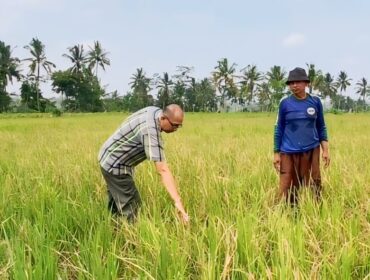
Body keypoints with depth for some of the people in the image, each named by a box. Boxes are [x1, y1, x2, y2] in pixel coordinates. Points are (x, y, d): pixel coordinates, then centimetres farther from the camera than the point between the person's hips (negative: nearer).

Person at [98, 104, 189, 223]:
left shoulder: (155, 111, -6)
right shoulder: (150, 131, -34)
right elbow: (163, 170, -40)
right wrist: (177, 201, -44)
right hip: (115, 165, -10)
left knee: (116, 202, 23)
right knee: (130, 205, -6)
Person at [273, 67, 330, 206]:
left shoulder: (315, 101, 3)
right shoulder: (285, 103, 0)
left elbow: (321, 127, 9)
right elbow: (279, 128, 5)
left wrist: (325, 150, 2)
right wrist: (276, 153, 2)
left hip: (311, 151, 1)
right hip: (288, 153, -1)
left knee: (313, 187, 2)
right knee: (288, 190, 0)